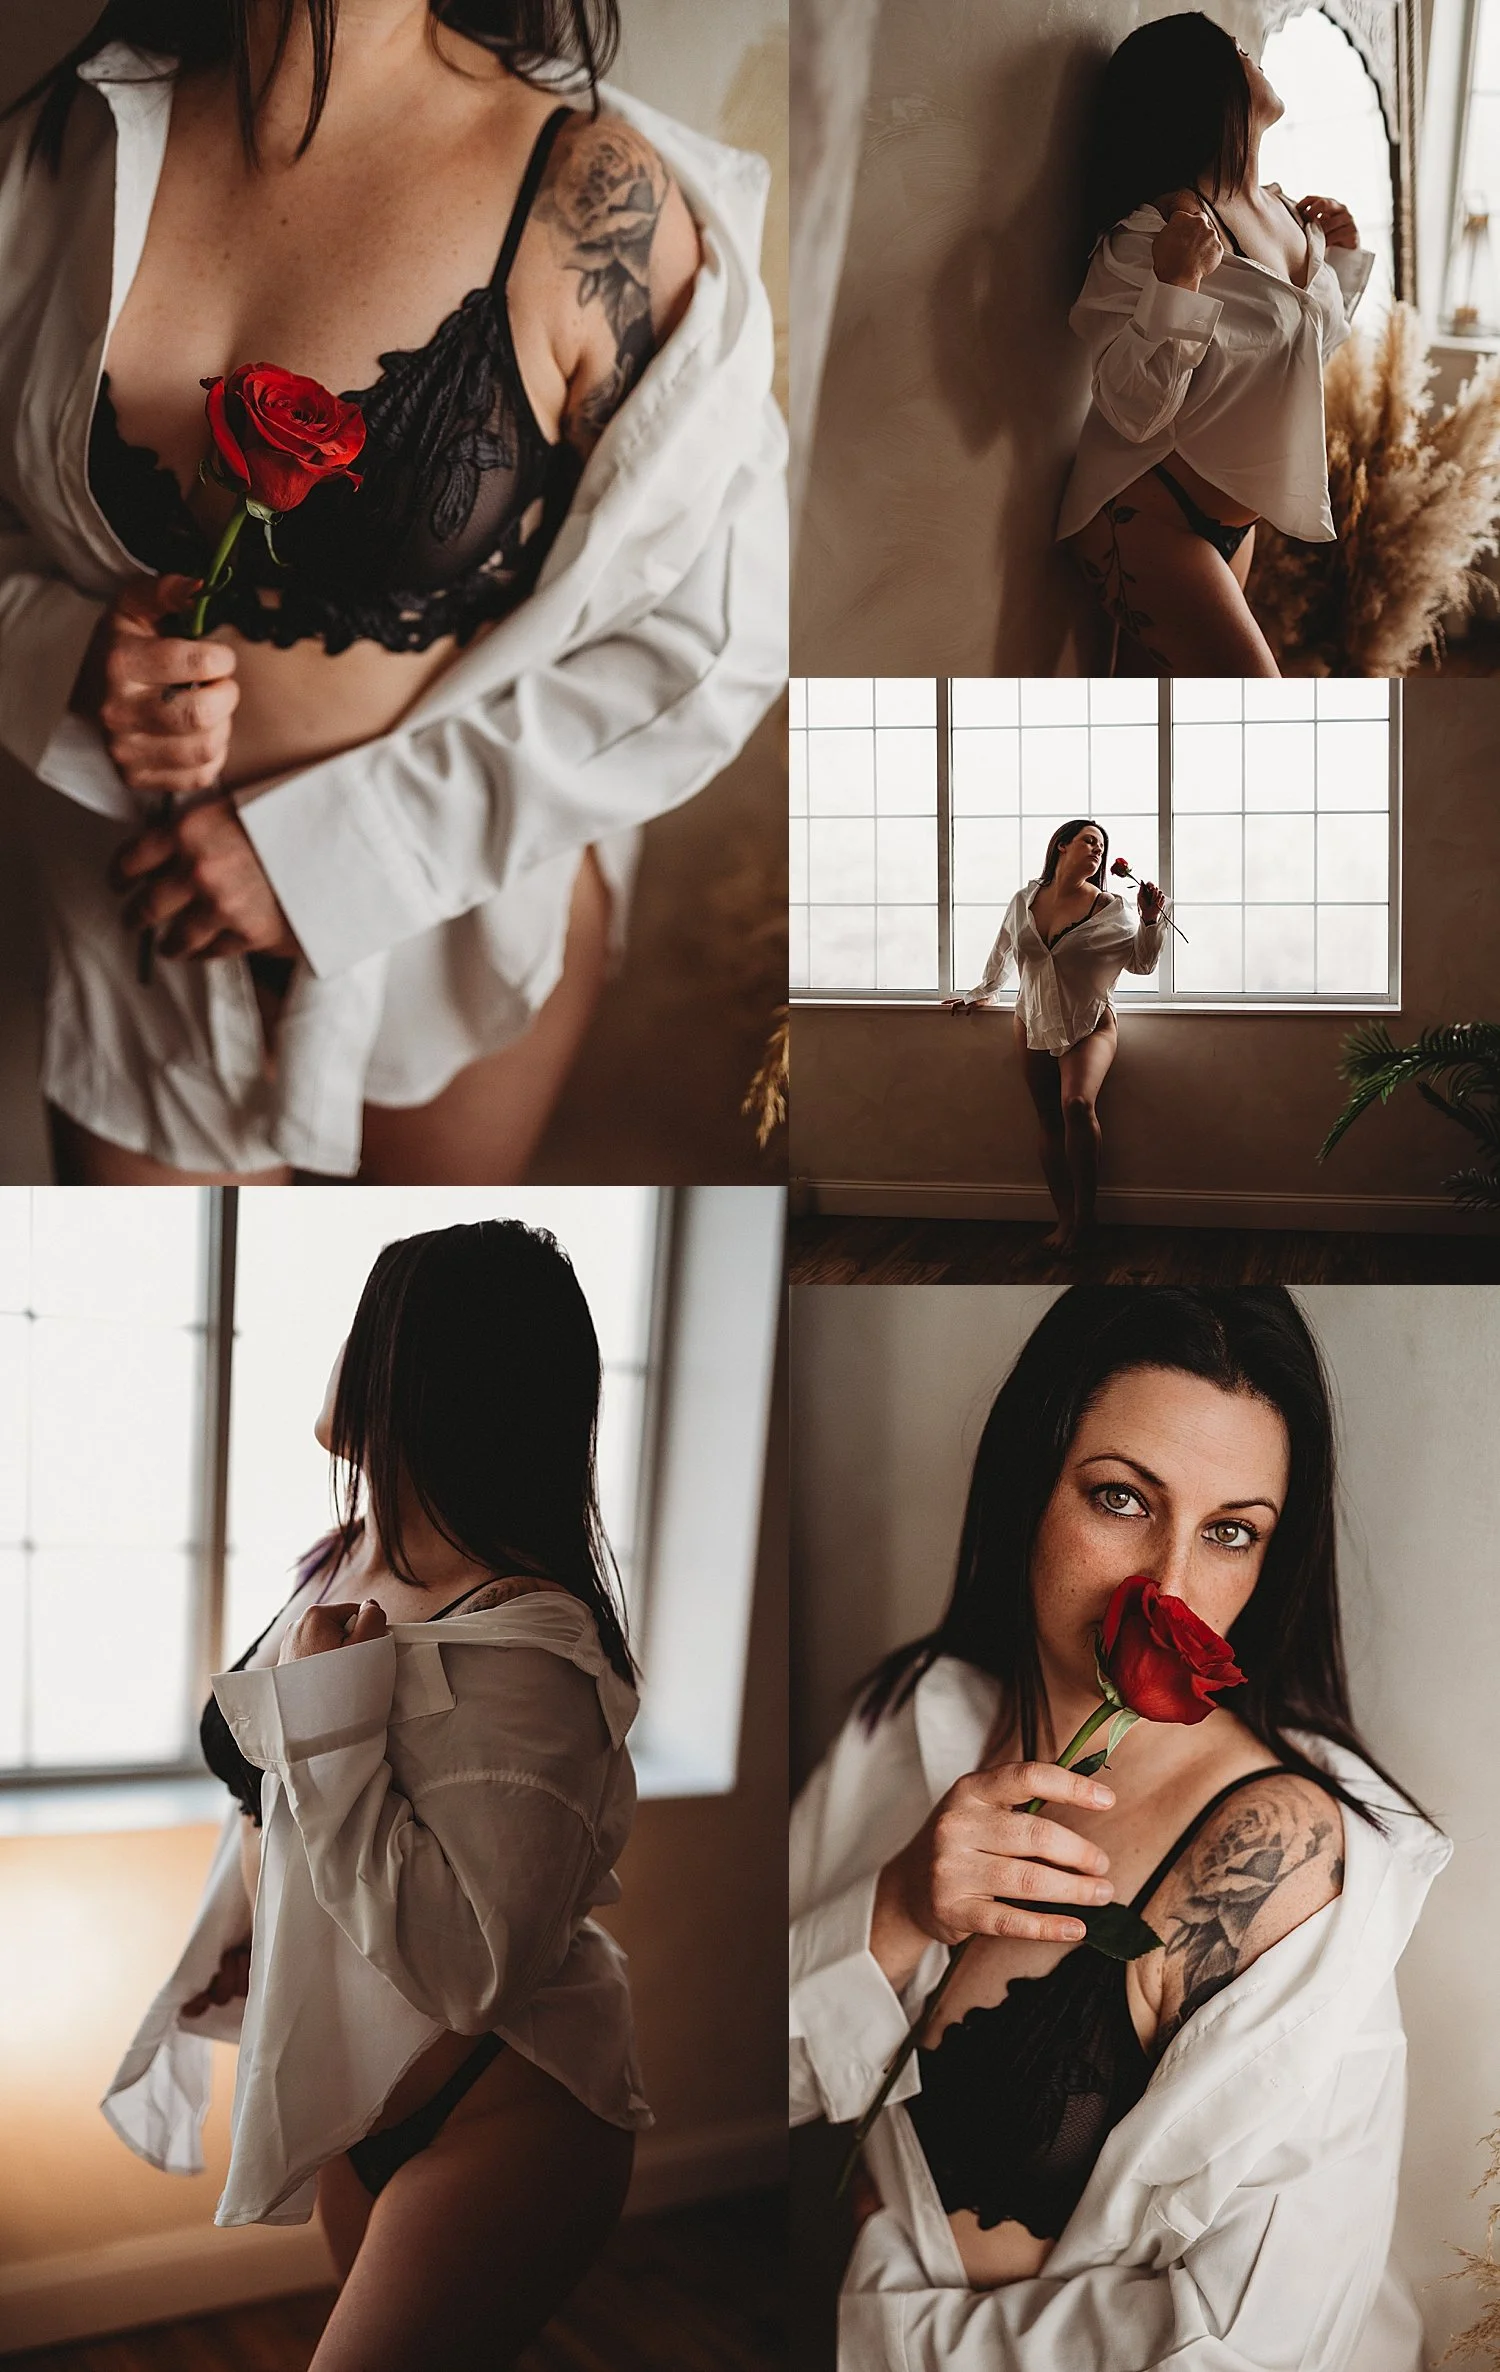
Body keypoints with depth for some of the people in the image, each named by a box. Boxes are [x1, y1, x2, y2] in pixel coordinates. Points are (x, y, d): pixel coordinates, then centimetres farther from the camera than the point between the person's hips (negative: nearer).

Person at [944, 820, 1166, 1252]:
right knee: (1050, 1122, 2)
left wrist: (1150, 921, -16)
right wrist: (982, 993, 33)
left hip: (1089, 1026, -3)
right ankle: (1065, 1218, 8)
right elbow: (1003, 950, 22)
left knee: (1077, 1104, -26)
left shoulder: (1109, 909, -4)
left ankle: (1085, 1212, -14)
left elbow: (1143, 962, 0)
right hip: (1033, 1023, 3)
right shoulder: (1024, 901, 3)